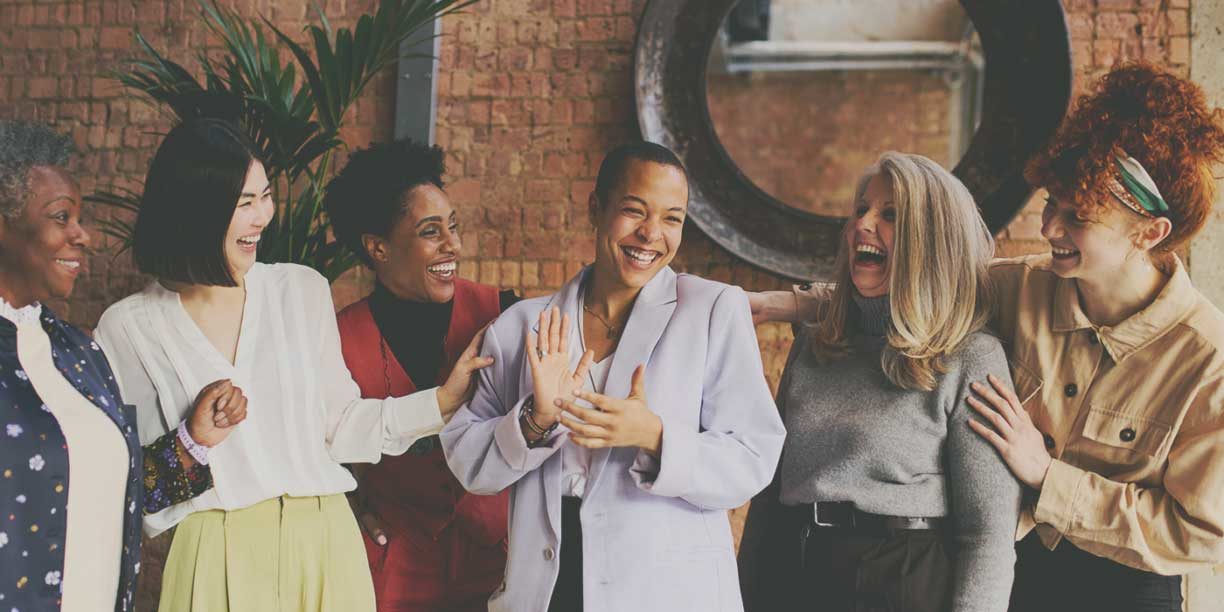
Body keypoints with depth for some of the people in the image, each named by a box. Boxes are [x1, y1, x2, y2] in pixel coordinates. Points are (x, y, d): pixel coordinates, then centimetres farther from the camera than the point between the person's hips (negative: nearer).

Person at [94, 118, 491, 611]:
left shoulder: (303, 290, 3)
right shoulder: (129, 328, -3)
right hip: (215, 556, -2)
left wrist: (442, 401, 2)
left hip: (323, 540, 2)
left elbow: (336, 423, 8)